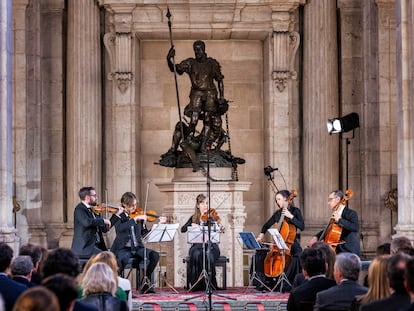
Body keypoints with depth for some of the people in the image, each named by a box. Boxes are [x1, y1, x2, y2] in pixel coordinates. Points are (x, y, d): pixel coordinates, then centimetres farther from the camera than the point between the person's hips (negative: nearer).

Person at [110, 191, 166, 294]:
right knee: (123, 258, -40)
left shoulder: (139, 217, 13)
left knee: (155, 255, -21)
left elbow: (146, 233, 15)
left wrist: (159, 224, 6)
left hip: (137, 248, 5)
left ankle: (145, 282, -10)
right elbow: (119, 228, -24)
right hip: (124, 248, -5)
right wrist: (135, 219, -27)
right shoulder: (120, 217, -1)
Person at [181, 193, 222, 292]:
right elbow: (183, 229, 3)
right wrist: (192, 225, -14)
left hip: (211, 246, -1)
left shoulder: (211, 217, 4)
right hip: (197, 246, 1)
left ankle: (210, 284, -21)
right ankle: (196, 285, -25)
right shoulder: (194, 218, 12)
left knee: (208, 255, -35)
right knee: (196, 254, -34)